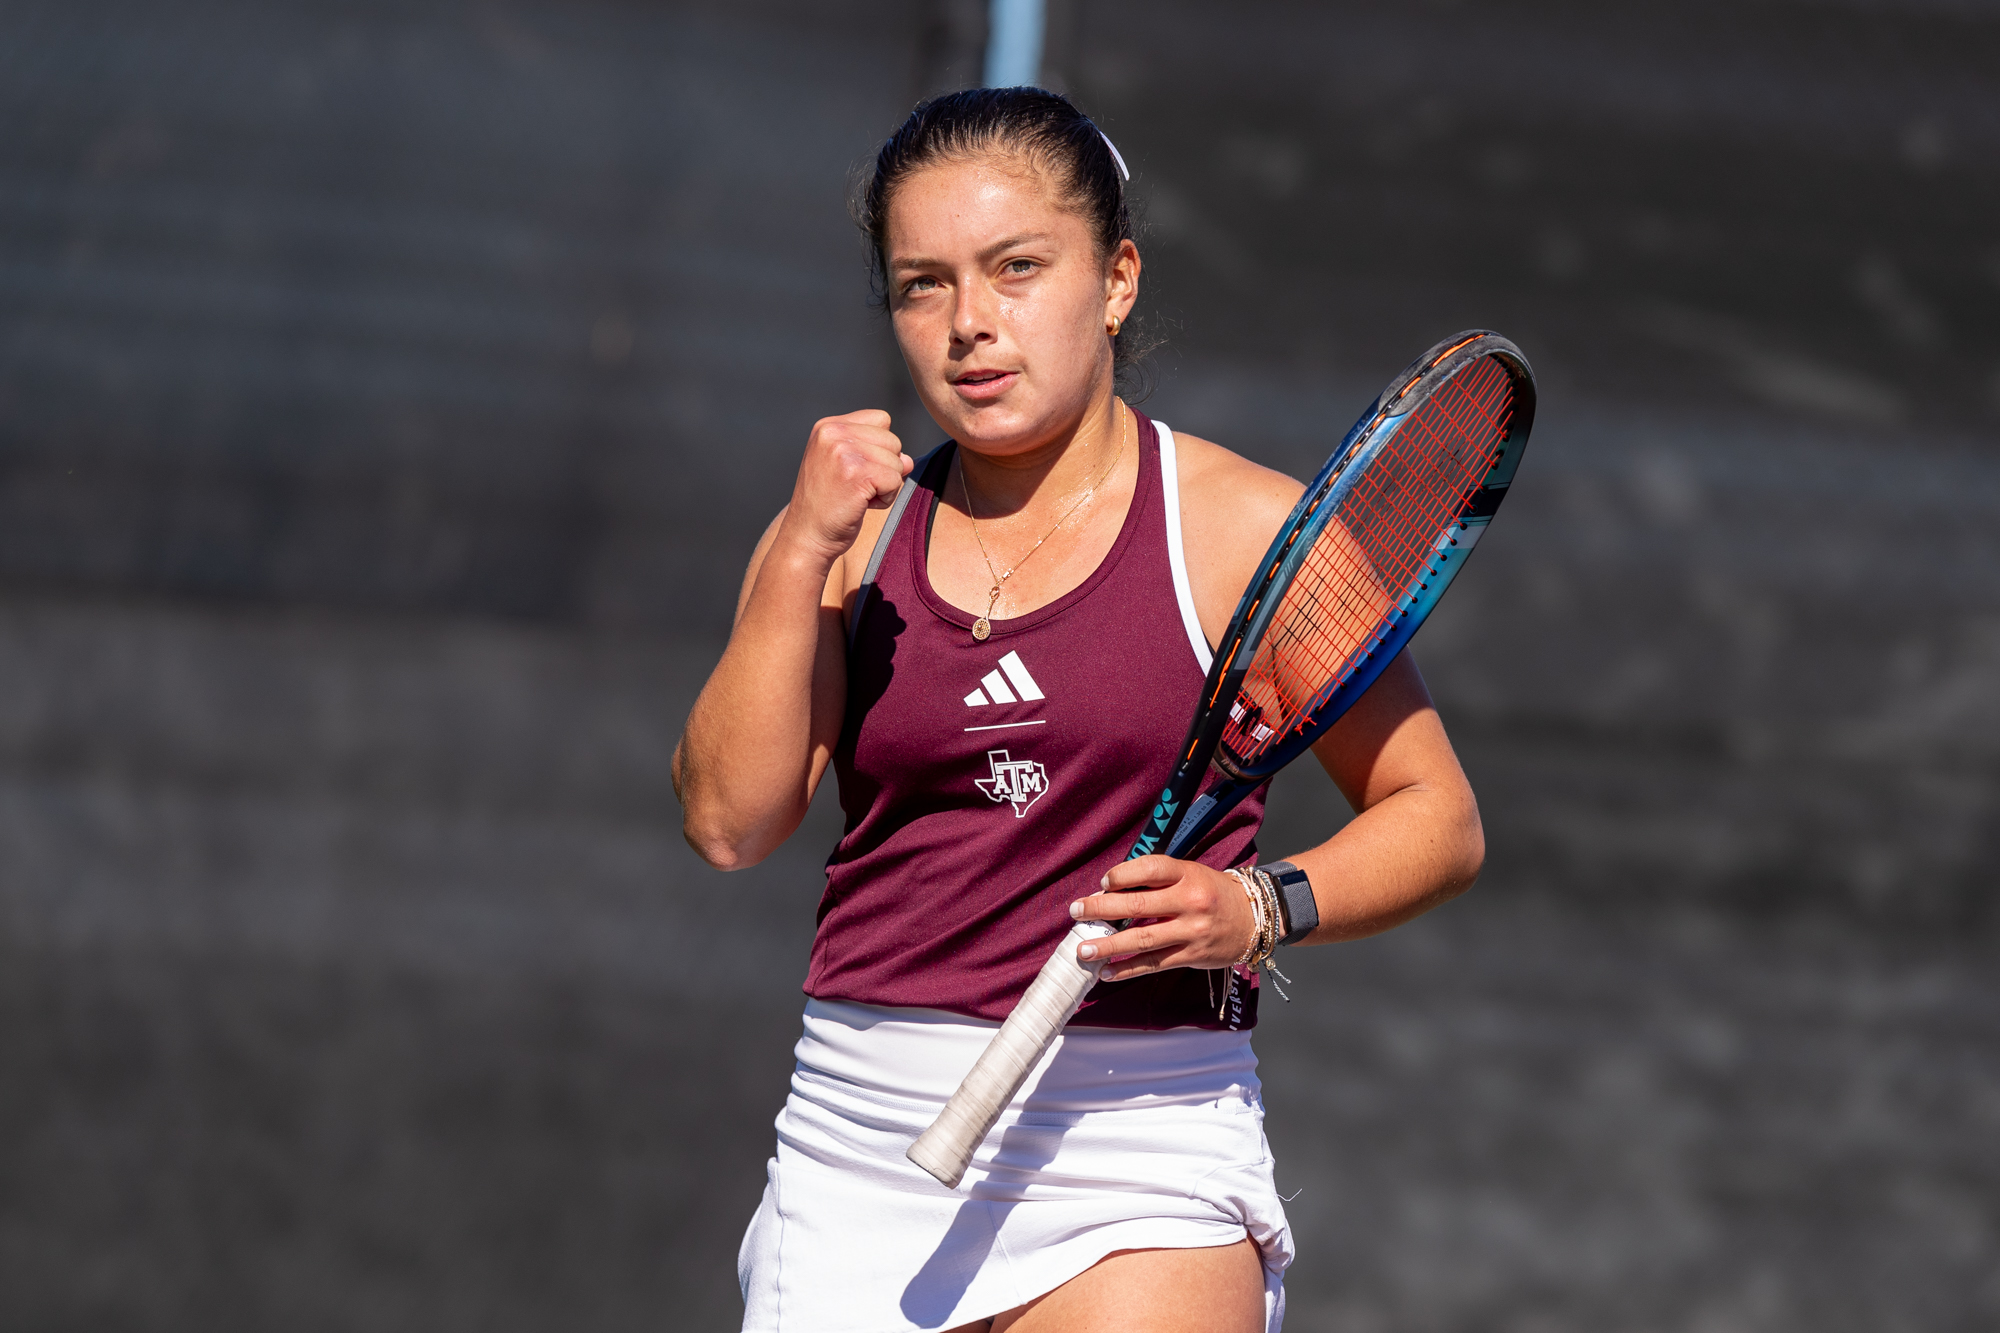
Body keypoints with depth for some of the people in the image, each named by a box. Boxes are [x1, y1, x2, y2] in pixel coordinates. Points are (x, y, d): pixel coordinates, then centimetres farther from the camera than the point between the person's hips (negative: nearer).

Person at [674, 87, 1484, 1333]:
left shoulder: (1248, 530, 1)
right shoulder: (850, 536, 10)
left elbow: (1437, 818, 5)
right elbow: (729, 820, -1)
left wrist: (1253, 910, -13)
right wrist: (804, 554, -10)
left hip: (1141, 1140, -3)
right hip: (862, 1136, 3)